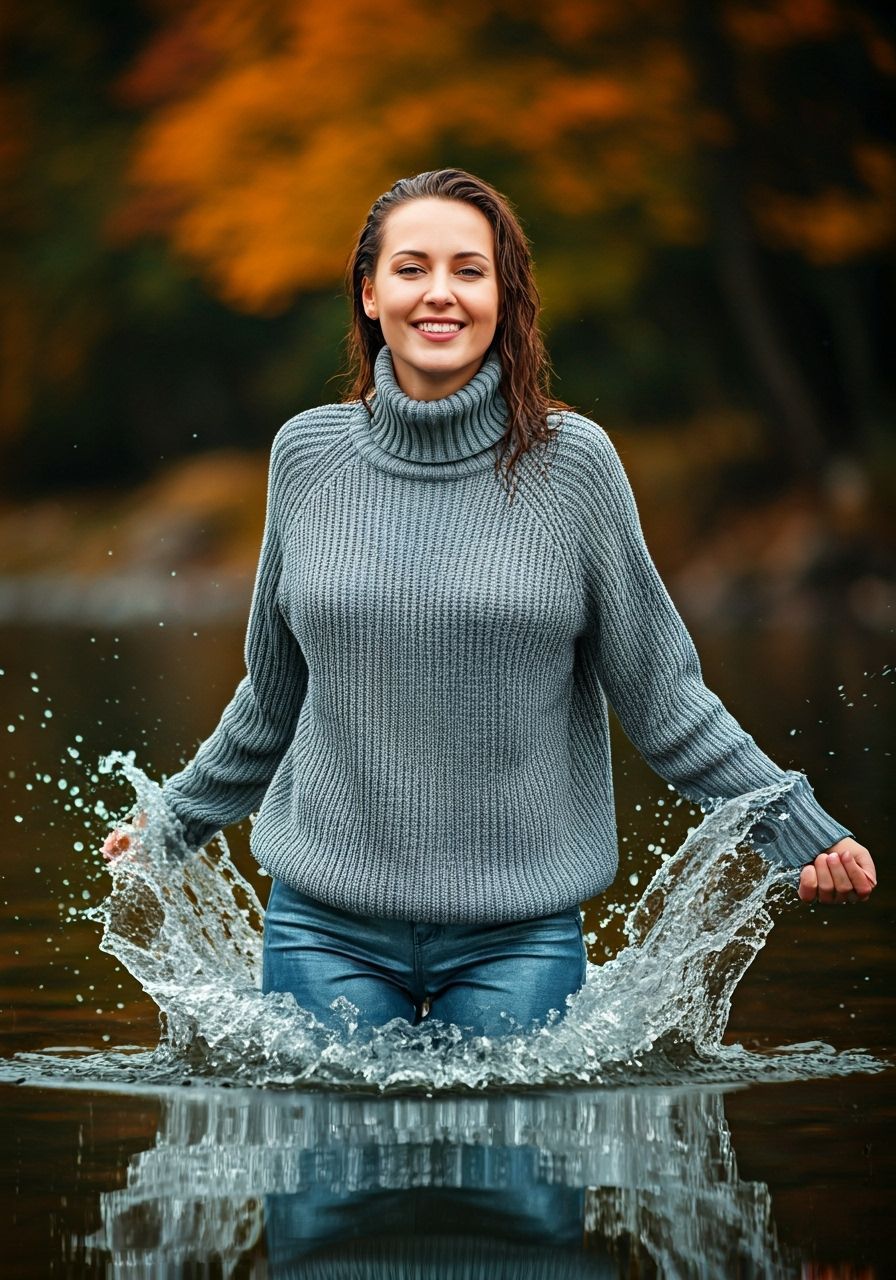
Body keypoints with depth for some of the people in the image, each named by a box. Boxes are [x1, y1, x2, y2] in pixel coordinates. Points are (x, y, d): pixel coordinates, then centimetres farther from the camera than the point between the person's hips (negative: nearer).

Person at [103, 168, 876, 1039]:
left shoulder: (570, 462, -3)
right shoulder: (307, 454, 3)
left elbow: (660, 692, 2)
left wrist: (797, 829, -2)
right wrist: (177, 819, 24)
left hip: (519, 932, -2)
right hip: (327, 925, 2)